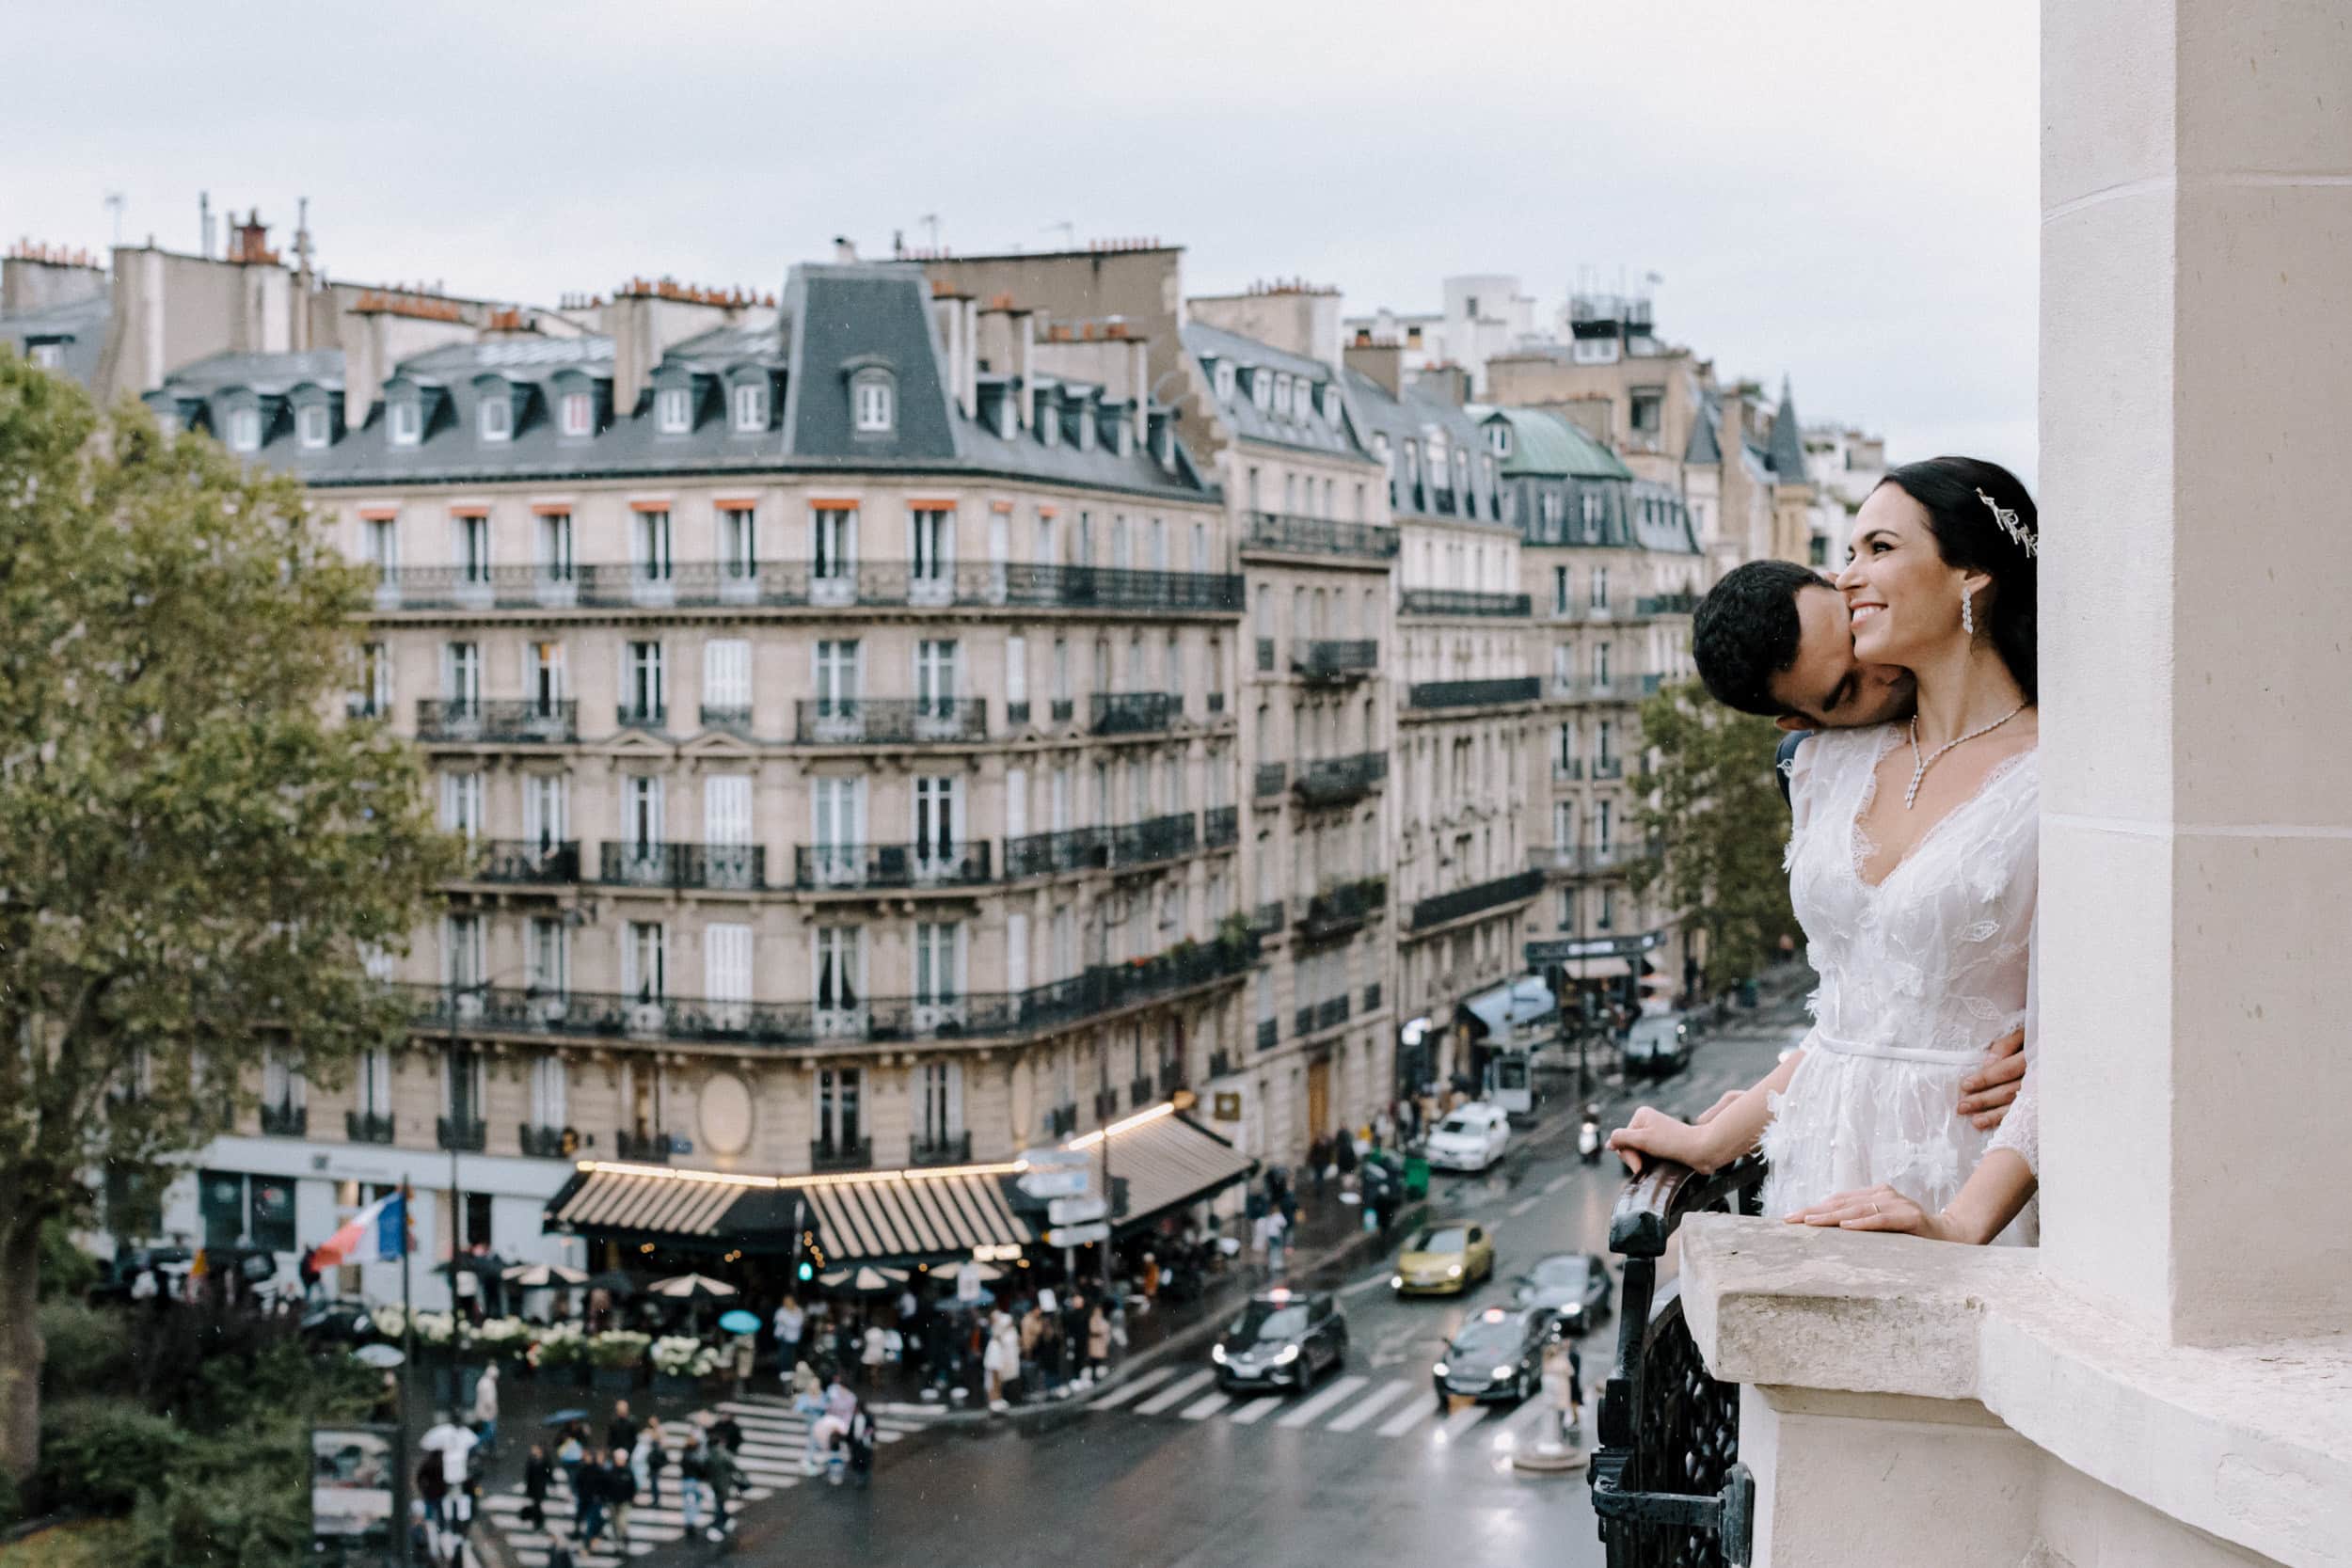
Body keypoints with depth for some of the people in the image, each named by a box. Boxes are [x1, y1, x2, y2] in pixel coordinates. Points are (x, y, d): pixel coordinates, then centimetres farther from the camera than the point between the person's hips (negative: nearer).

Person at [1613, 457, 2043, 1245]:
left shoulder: (2055, 781, -6)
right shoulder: (1831, 762, 12)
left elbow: (2067, 1048, -13)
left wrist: (1962, 1222, -24)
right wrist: (1712, 1141, 17)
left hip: (1969, 1172, -5)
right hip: (1826, 1168, 5)